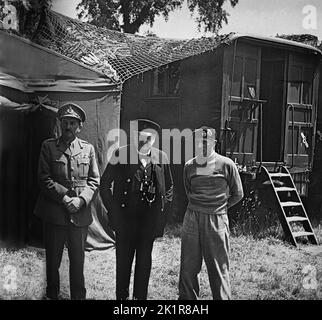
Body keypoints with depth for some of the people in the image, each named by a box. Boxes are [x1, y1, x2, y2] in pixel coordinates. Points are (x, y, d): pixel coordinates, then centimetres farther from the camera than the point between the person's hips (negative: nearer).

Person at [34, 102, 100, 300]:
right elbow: (44, 178, -3)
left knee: (78, 260, 9)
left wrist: (81, 199, -11)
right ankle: (52, 295, 28)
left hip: (80, 214, 1)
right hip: (54, 213, -1)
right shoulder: (48, 146, 3)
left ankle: (79, 296, 23)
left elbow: (94, 180, 6)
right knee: (53, 259, 10)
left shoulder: (88, 148, 8)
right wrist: (64, 198, -14)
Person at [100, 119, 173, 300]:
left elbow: (169, 187, 13)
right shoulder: (121, 154, -7)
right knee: (123, 261, 8)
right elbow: (105, 185, 0)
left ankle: (140, 297, 25)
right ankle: (122, 296, 24)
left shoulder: (161, 157, 1)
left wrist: (163, 214, 6)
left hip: (149, 220, 2)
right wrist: (114, 212, -5)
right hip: (125, 219, -2)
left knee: (145, 261, 11)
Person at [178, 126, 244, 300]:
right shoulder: (189, 166, 6)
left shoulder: (226, 165, -3)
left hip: (217, 220, -3)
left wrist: (218, 207, 9)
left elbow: (237, 194, 7)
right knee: (188, 267, 8)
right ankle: (187, 298, 21)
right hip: (192, 219, 3)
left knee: (219, 269, 3)